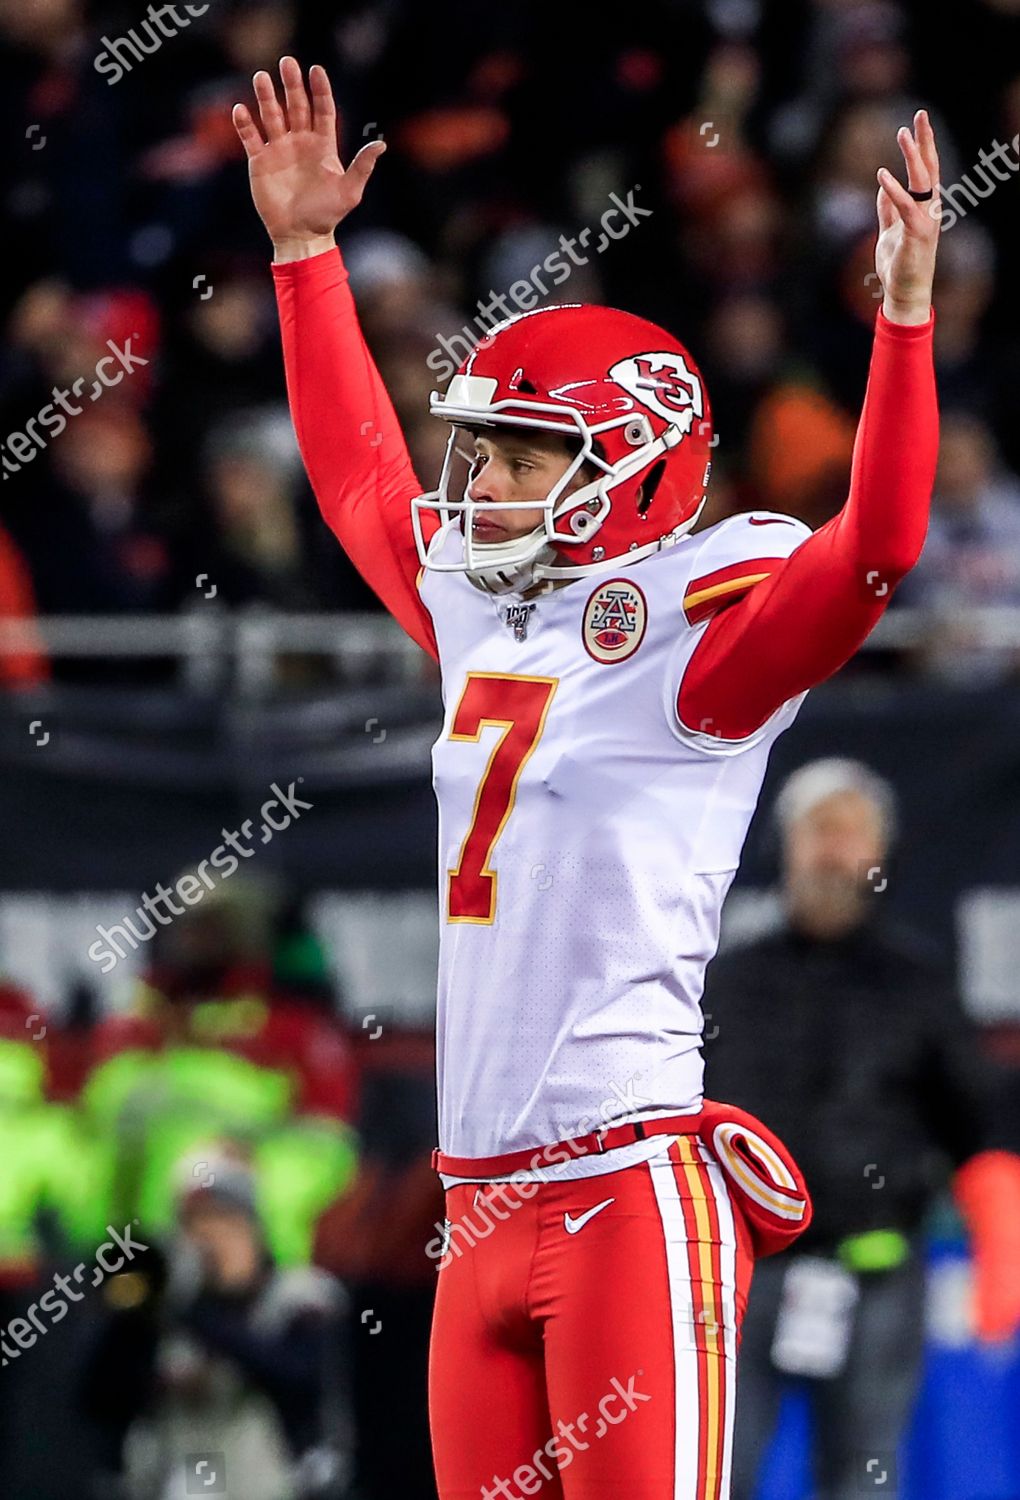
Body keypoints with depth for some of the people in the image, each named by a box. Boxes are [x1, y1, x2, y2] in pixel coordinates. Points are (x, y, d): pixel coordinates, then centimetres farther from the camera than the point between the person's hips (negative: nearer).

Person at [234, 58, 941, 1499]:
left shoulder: (690, 634, -5)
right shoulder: (478, 617, 17)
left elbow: (873, 547, -20)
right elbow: (359, 471, 32)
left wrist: (906, 308, -28)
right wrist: (307, 249, 34)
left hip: (631, 1199, -8)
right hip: (486, 1205, 8)